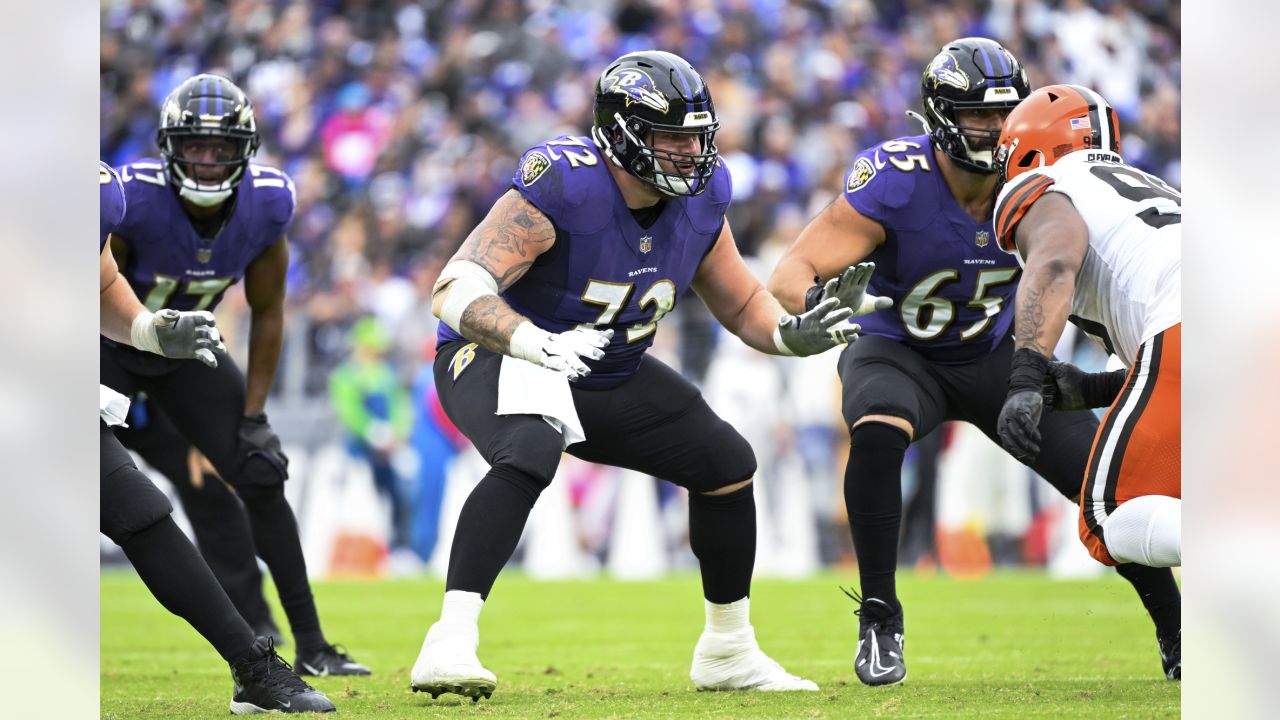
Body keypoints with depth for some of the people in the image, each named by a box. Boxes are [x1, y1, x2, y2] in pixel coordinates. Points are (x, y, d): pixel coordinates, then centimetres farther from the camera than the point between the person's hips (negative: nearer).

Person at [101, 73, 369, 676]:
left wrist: (253, 415, -7)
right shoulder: (135, 201, -33)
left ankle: (310, 644, 3)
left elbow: (267, 315, -5)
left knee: (261, 477, -4)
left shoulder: (265, 207, -20)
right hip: (111, 348, -4)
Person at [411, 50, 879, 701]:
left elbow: (741, 305, 8)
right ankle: (449, 644, -43)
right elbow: (458, 291, -38)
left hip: (610, 376, 8)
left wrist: (794, 333, -15)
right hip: (498, 356, -8)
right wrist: (536, 343, -55)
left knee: (728, 463, 8)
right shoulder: (562, 186, -29)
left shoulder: (699, 202, -7)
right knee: (530, 454, -38)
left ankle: (728, 653, 26)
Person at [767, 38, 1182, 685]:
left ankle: (1177, 637, 14)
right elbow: (790, 274, -29)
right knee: (877, 434, -37)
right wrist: (813, 300, -52)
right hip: (898, 352, -3)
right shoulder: (894, 181, -26)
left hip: (995, 355, 3)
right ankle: (879, 619, -21)